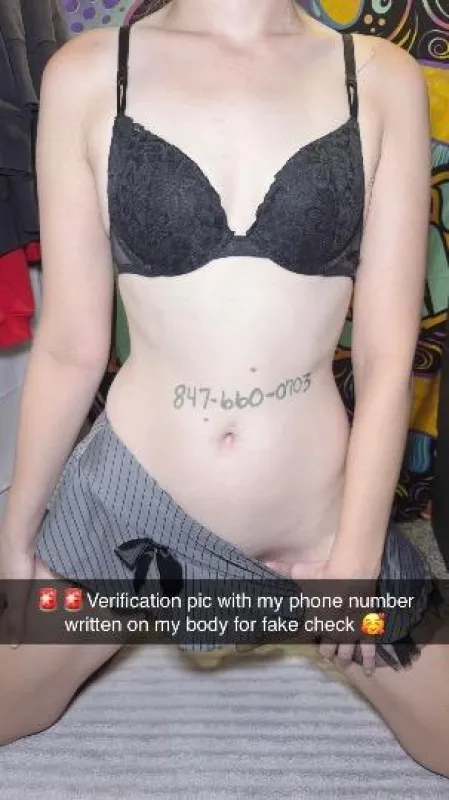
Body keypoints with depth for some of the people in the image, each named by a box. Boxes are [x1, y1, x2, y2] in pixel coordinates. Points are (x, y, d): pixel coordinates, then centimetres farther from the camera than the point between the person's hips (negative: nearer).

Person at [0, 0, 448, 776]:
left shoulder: (383, 79, -4)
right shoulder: (88, 74, -5)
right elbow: (70, 347, -2)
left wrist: (357, 554, -6)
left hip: (323, 508, 1)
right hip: (129, 493, 1)